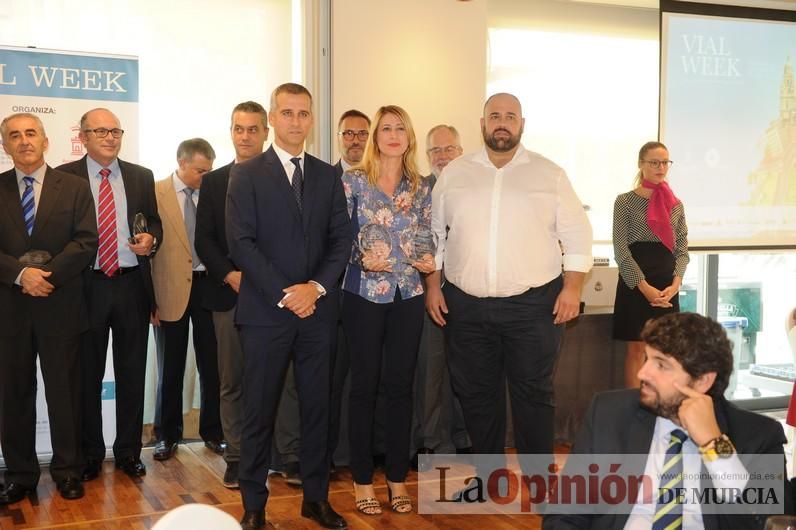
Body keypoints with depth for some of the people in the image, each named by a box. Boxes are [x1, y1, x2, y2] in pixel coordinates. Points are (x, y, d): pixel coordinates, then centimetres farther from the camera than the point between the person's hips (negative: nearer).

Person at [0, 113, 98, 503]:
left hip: (60, 305, -1)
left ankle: (67, 470, 19)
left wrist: (47, 274, -15)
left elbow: (86, 242, -5)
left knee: (64, 391, 6)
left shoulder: (75, 187, 4)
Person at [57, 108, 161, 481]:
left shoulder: (141, 177, 9)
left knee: (132, 373, 9)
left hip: (132, 285, 2)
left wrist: (151, 239, -9)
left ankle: (128, 451, 22)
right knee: (87, 374, 8)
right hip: (86, 286, -2)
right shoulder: (65, 178, 1)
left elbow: (154, 223, 13)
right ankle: (90, 453, 22)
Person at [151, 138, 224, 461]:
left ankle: (213, 432, 20)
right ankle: (167, 435, 23)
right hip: (171, 289, -2)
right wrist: (148, 295, -8)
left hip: (210, 285, 2)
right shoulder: (156, 194, -3)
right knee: (170, 368, 10)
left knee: (212, 364, 7)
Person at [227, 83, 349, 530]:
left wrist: (316, 287, -10)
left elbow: (341, 240, 6)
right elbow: (241, 243, -8)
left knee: (318, 406, 10)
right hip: (266, 310, -3)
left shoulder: (328, 176, 11)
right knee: (260, 410, 5)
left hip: (317, 309, 3)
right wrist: (285, 294, -15)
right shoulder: (247, 174, 0)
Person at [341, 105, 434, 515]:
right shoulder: (353, 181, -3)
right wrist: (361, 258, -22)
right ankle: (362, 480, 14)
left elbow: (427, 240, 12)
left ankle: (398, 477, 18)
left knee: (401, 385, 7)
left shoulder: (422, 187, 8)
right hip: (364, 295, -3)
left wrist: (429, 260, -8)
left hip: (408, 296, 3)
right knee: (364, 385, 3)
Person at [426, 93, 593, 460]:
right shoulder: (454, 174, 8)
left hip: (532, 305, -2)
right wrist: (433, 285, 5)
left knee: (533, 394, 3)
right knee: (475, 394, 10)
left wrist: (572, 288, -6)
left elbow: (577, 235, 2)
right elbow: (434, 233, 11)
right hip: (466, 306, 2)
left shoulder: (549, 174, 3)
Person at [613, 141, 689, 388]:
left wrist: (675, 284, -8)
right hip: (635, 282, -4)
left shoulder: (675, 204, 10)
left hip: (667, 282, 4)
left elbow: (682, 249, 8)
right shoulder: (625, 201, -3)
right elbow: (620, 249, -8)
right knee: (637, 348, 0)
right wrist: (645, 287, -15)